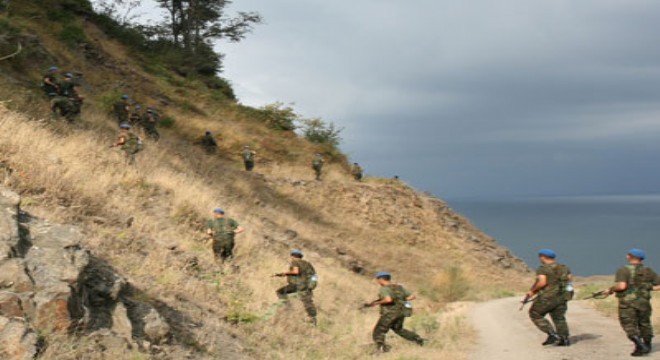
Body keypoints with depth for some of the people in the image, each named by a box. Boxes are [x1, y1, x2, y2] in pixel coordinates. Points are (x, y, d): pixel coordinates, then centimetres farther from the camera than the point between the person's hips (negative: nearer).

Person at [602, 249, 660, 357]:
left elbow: (621, 286, -23)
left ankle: (639, 345, -14)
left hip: (627, 303, -4)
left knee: (629, 326, 3)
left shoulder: (623, 270, -10)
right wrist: (647, 288, 16)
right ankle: (647, 346, 31)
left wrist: (610, 290, -8)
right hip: (644, 302, 4)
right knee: (644, 324, 20)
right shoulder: (648, 271, 5)